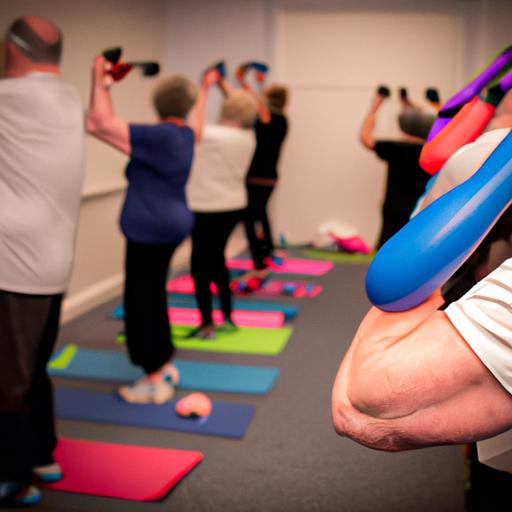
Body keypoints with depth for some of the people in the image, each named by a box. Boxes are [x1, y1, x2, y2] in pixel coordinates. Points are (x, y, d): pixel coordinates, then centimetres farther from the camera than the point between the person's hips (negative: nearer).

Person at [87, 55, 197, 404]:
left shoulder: (160, 136, -20)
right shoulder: (183, 134, 9)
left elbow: (101, 124, -19)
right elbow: (109, 127, 13)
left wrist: (100, 83, -9)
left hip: (151, 229, -10)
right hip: (168, 224, 10)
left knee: (141, 301, -2)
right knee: (153, 296, 19)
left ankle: (155, 382, 4)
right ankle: (165, 366, 28)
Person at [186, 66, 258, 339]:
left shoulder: (217, 136, -20)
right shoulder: (248, 137, 0)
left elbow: (194, 128, -7)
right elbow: (239, 107, 15)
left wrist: (204, 90, -5)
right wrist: (222, 85, 15)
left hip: (209, 209, -8)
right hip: (234, 206, 8)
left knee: (201, 264, 1)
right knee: (216, 258, 21)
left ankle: (207, 325, 4)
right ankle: (227, 317, 25)